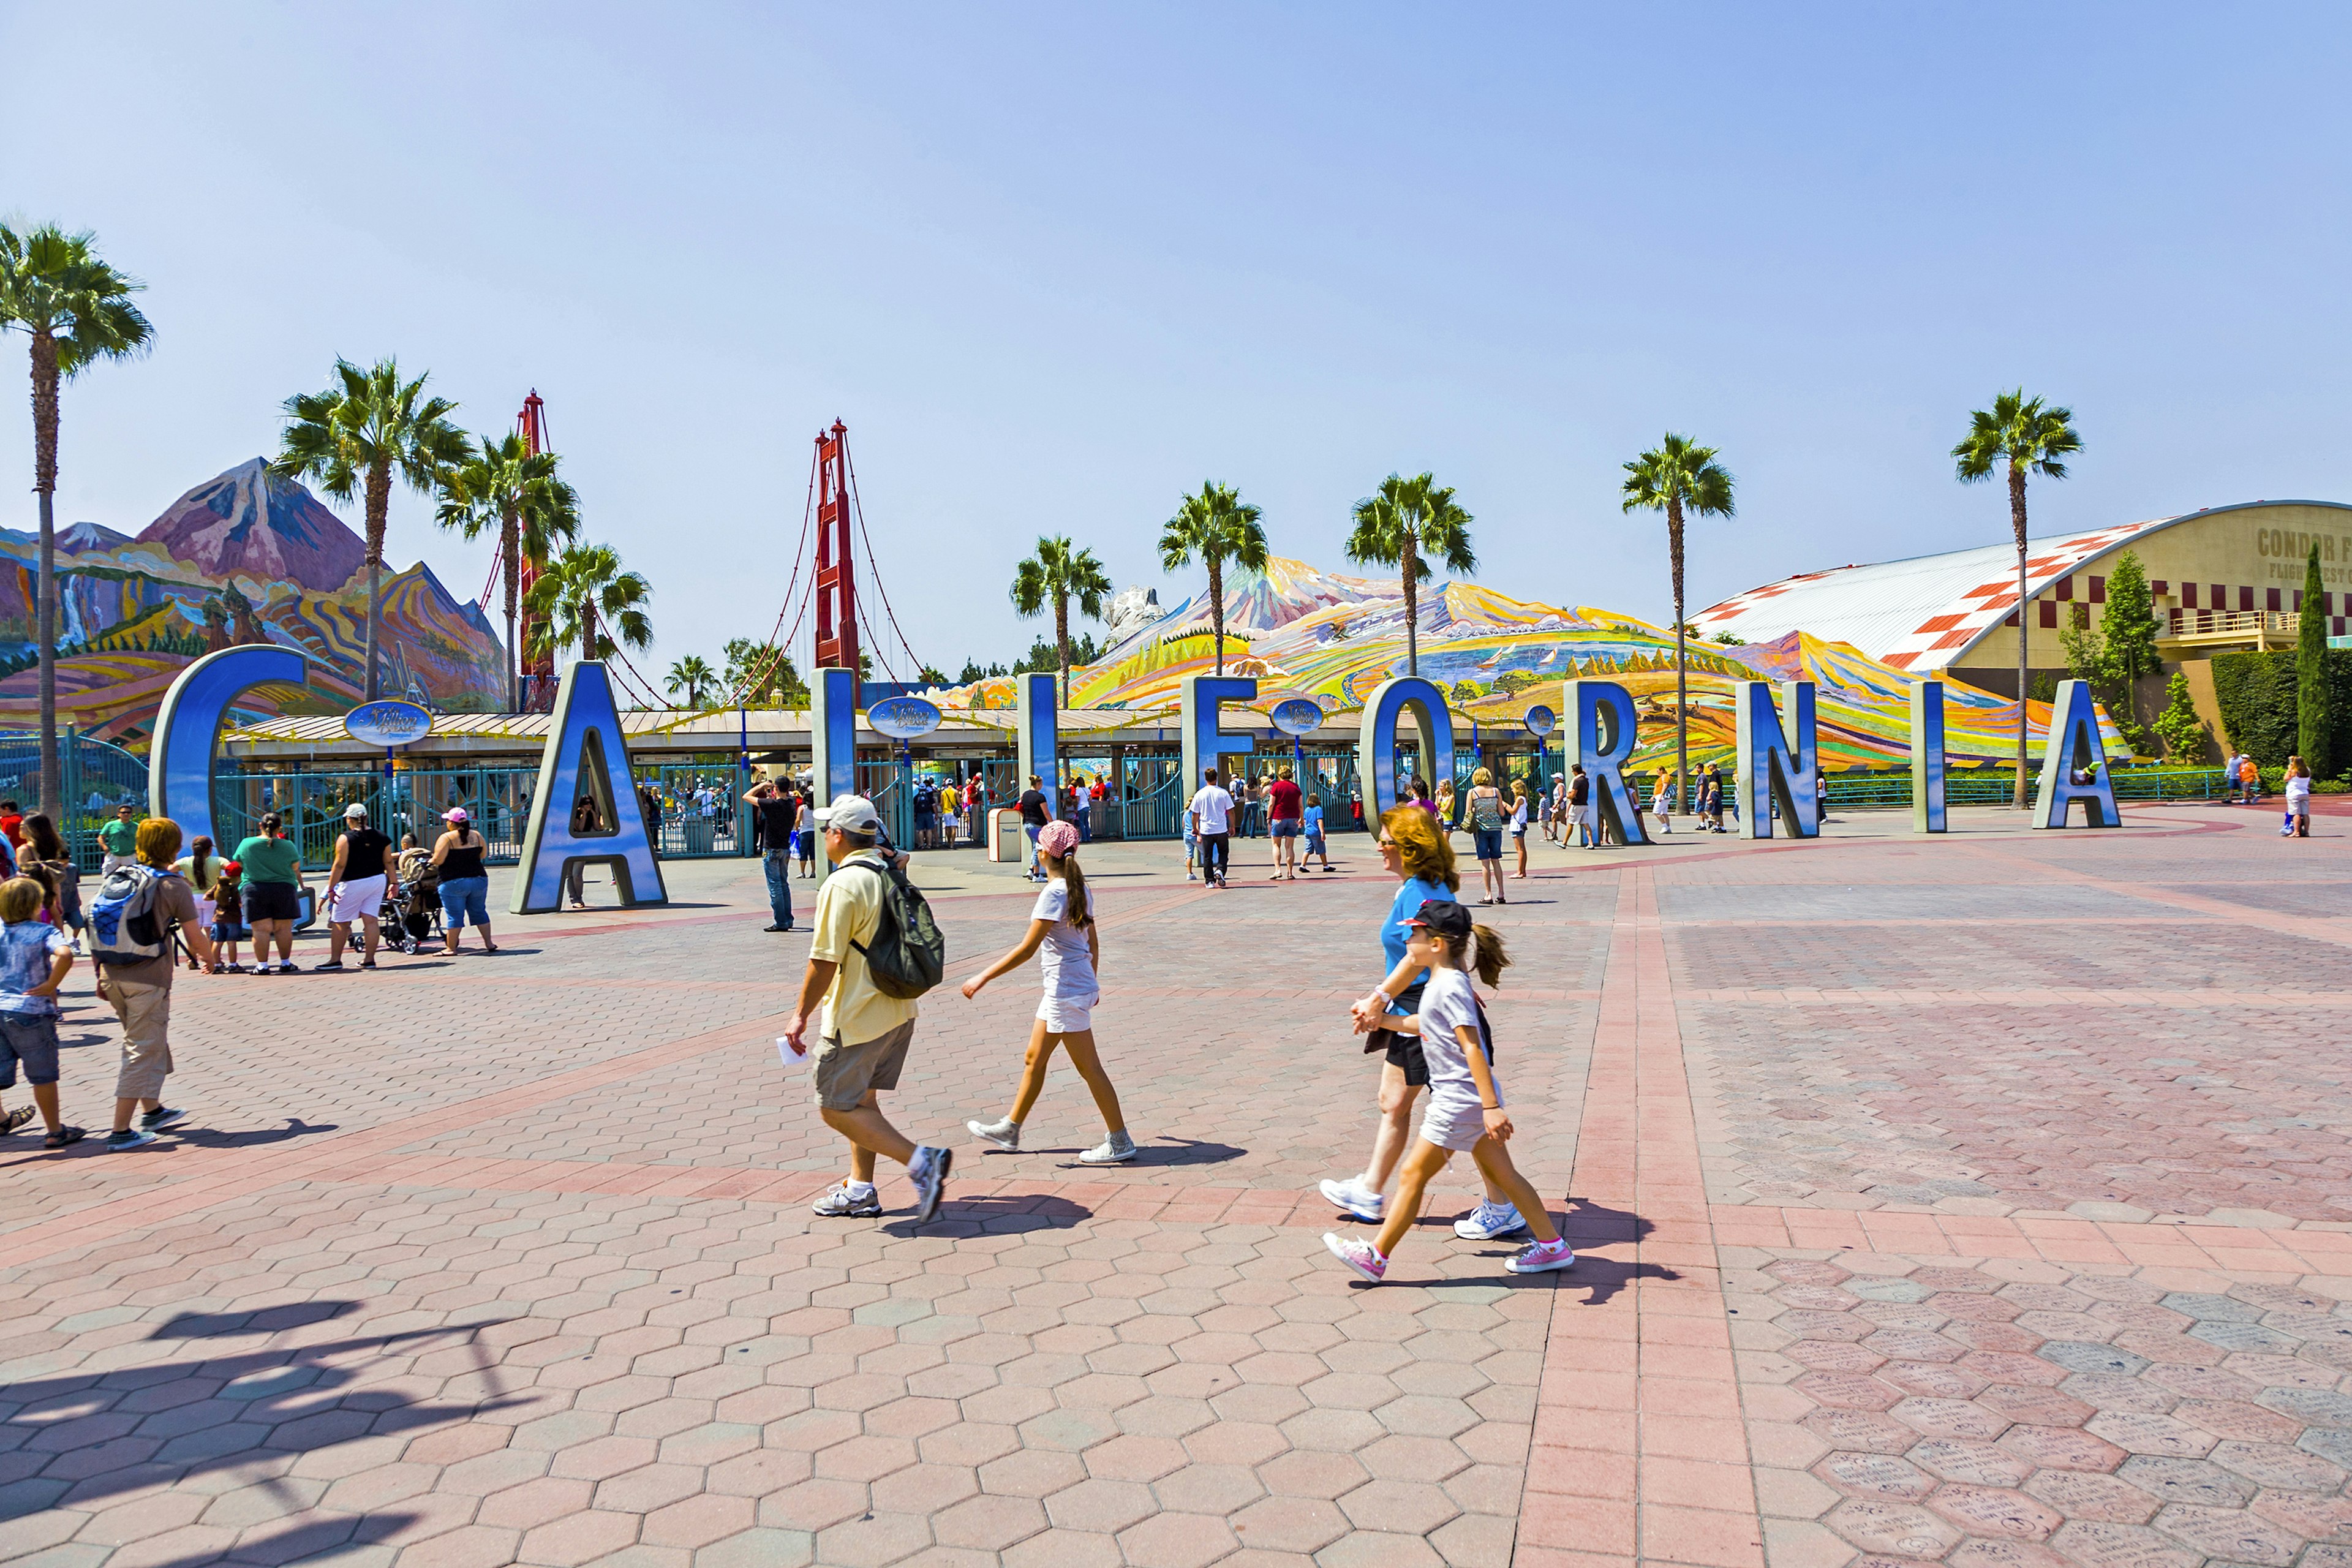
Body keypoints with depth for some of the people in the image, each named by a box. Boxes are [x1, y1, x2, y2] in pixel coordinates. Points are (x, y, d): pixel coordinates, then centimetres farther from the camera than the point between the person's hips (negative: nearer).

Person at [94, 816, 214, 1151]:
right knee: (142, 1050, -1)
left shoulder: (118, 877, 10)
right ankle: (121, 1132, -2)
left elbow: (101, 927, 11)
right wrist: (210, 958, 16)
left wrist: (101, 976, 18)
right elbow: (195, 938, -4)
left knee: (153, 1043, 21)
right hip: (148, 978, -6)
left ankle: (153, 1110, 33)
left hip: (112, 975, 7)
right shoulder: (174, 886, -7)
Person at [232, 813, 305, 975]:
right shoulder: (287, 846, -5)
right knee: (283, 928, 6)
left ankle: (262, 965, 0)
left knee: (260, 929, 0)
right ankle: (285, 963, 12)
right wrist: (300, 885, 22)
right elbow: (296, 869, 4)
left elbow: (239, 863, 14)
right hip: (284, 890, 0)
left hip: (255, 890, 0)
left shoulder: (246, 844, -2)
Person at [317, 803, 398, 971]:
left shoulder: (345, 838, -12)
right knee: (371, 920, 4)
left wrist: (331, 888, -9)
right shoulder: (381, 837, 4)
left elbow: (340, 865, -14)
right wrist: (394, 883, 15)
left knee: (340, 922, 6)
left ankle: (335, 960, 11)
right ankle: (369, 959, 4)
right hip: (378, 881, 5)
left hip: (354, 884, -5)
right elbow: (389, 862, 8)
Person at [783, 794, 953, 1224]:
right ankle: (861, 1190, 25)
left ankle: (920, 1160, -10)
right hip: (898, 1011, 9)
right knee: (862, 1100, 19)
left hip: (856, 1018, -9)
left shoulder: (842, 885, -19)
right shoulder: (891, 875, 8)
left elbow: (825, 960, -20)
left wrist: (801, 1015, -12)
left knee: (837, 1109, 0)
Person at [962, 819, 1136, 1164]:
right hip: (1074, 987, 10)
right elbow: (1094, 944, 14)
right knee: (1034, 1060, 18)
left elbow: (1027, 949, -21)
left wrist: (983, 977, -16)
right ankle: (1009, 1130, 30)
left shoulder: (1054, 893, -19)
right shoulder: (1080, 889, 7)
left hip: (1066, 992, -10)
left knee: (1089, 1068, -1)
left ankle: (1120, 1142, 7)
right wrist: (1093, 983, 27)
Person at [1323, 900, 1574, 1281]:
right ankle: (1552, 1246, 23)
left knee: (1413, 1175, 0)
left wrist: (1491, 1106, -28)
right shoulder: (1443, 982, 10)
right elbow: (1427, 1024, 28)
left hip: (1461, 1099, -10)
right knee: (1501, 1173, 16)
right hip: (1465, 1098, 10)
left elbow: (1473, 1047, -25)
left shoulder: (1449, 986, -20)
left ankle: (1375, 1257, 10)